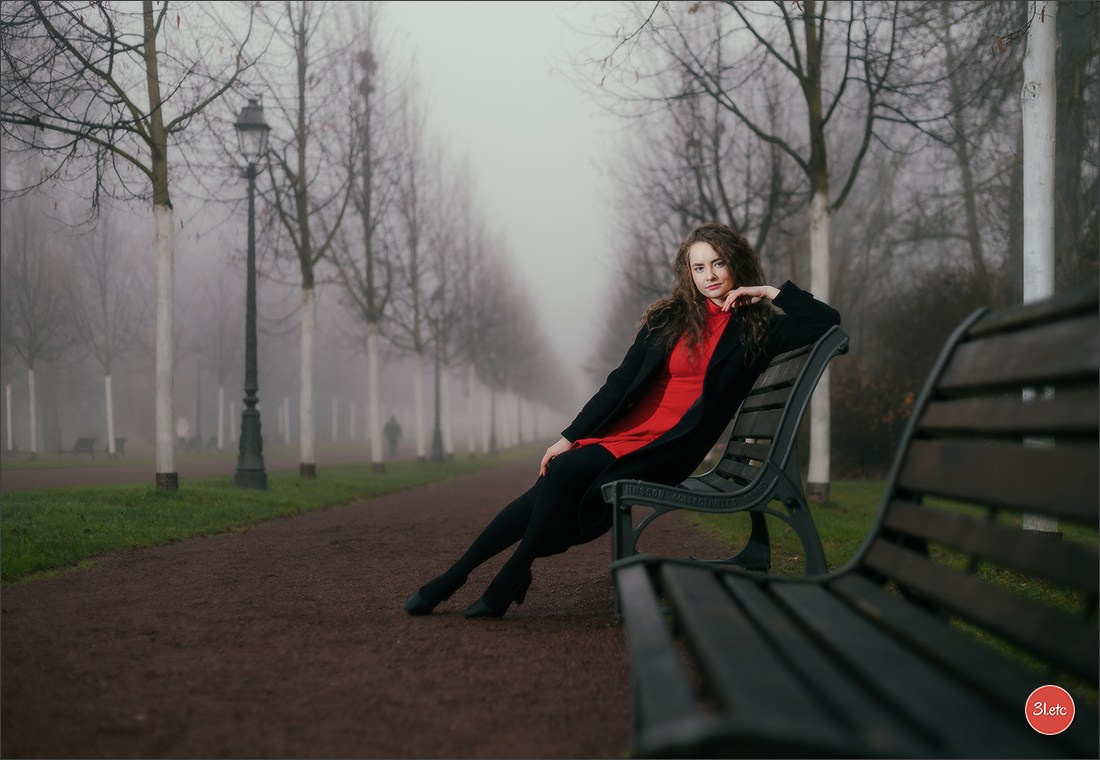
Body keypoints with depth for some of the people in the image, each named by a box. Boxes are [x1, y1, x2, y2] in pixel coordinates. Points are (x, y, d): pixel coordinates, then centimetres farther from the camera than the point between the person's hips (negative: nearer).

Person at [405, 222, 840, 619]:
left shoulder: (756, 329, 5)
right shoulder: (668, 319, 12)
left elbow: (827, 321, -4)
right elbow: (621, 382, 9)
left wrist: (771, 292, -2)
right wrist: (570, 436, 3)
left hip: (669, 449, -3)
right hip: (624, 427, 4)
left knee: (567, 472, -27)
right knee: (552, 485, -19)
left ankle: (509, 582, -15)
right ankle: (453, 578, -10)